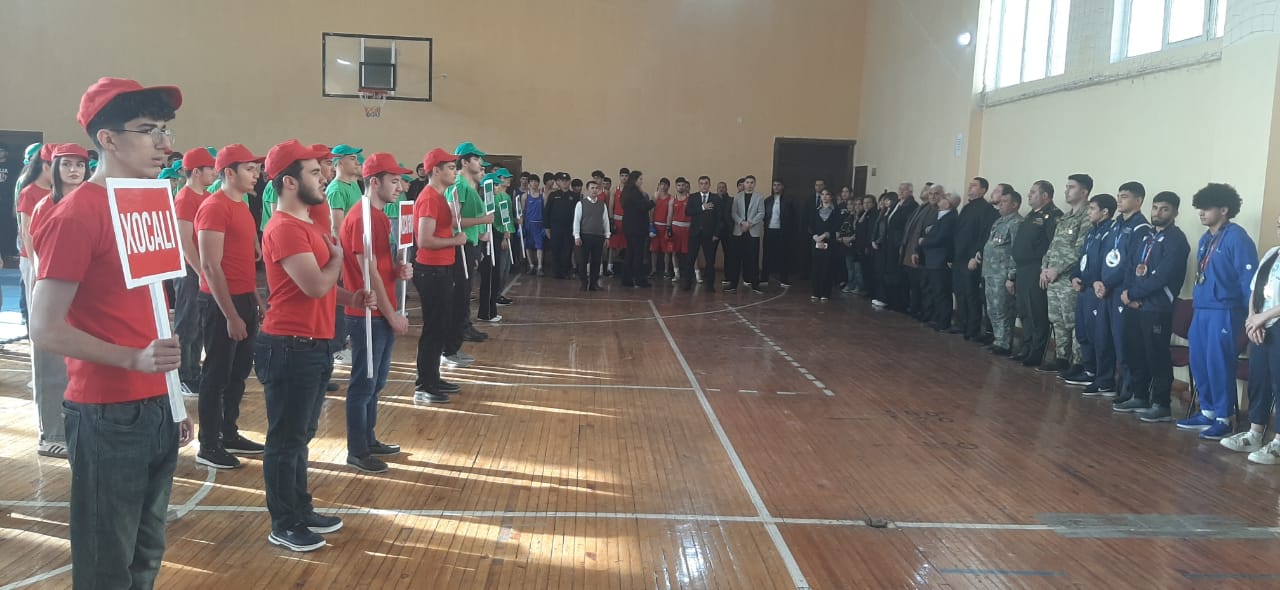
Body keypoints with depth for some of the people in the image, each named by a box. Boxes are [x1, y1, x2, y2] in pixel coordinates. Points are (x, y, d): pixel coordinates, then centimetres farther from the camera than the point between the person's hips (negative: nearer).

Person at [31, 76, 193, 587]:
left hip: (156, 410, 8)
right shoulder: (76, 215, -14)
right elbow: (46, 331, -16)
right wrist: (134, 360, -28)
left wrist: (173, 401, 16)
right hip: (108, 416, -8)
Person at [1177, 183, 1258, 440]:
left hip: (1224, 312, -8)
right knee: (1199, 363, 11)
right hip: (1201, 310, 8)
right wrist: (1197, 305, 16)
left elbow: (1248, 277, -14)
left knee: (1219, 364, -4)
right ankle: (1207, 412, 22)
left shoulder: (1237, 237, -11)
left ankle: (1223, 419, 6)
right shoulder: (1205, 239, 15)